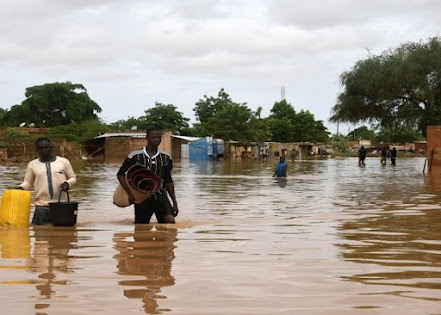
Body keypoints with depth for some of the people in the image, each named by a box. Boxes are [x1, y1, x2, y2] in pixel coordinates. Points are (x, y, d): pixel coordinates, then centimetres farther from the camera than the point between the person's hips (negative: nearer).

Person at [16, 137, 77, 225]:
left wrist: (67, 183, -7)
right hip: (41, 206, 0)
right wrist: (20, 188, -6)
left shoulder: (63, 161, 7)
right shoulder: (32, 164, 11)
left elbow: (73, 178, 14)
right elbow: (28, 183, 14)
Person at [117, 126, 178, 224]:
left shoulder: (165, 158, 4)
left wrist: (175, 203, 10)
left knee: (170, 221, -22)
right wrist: (130, 193, -10)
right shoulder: (135, 156, -5)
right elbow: (120, 174, 1)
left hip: (160, 196, 1)